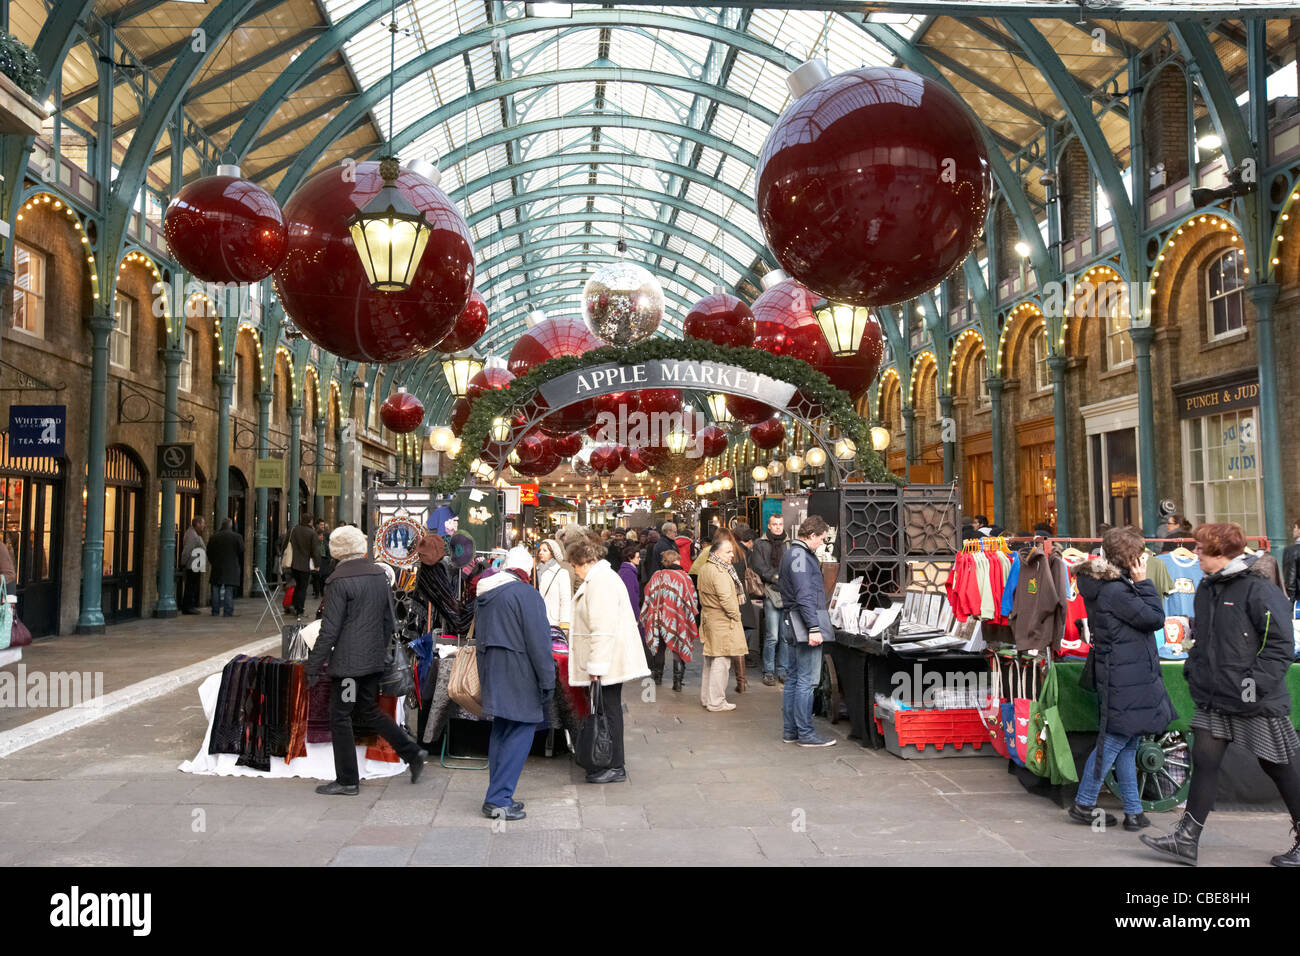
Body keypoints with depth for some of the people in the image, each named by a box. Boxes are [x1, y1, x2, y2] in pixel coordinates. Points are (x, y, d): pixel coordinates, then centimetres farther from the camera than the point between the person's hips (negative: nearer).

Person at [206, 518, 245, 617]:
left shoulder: (214, 537, 3)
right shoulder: (237, 537, -5)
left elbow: (209, 553, 7)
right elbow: (241, 553, -3)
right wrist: (239, 563, 12)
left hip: (217, 568, 2)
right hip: (232, 568, -2)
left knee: (216, 590, 10)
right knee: (229, 591, -1)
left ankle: (215, 611, 13)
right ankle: (228, 612, -3)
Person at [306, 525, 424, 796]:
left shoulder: (339, 581, -14)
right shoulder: (380, 575, 7)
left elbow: (330, 629, -15)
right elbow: (390, 621, 14)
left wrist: (314, 665, -8)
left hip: (348, 662, -7)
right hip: (374, 660, 7)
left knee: (340, 718, 4)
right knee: (369, 711, 20)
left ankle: (347, 781, 11)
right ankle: (412, 753, 15)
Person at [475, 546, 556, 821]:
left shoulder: (483, 595, 14)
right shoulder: (526, 594, -13)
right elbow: (539, 642, -15)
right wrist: (548, 681, -10)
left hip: (490, 672, 8)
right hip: (518, 676, -8)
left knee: (500, 732, 15)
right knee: (520, 733, -3)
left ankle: (498, 797, 21)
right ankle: (498, 799, -5)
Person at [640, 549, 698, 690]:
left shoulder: (657, 576, -3)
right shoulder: (684, 577, -7)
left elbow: (648, 597, 4)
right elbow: (693, 599, -2)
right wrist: (691, 617, 12)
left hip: (659, 619, 2)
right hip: (678, 620, -2)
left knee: (659, 647, 18)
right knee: (678, 648, 5)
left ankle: (657, 676, 27)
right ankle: (678, 680, -2)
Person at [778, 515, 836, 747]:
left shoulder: (793, 553, 19)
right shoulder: (800, 555, -14)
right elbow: (804, 595, -21)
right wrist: (813, 628, -24)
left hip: (792, 623, 11)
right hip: (804, 623, -11)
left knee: (794, 677, 13)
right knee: (807, 680, -6)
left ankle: (790, 730, 19)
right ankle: (805, 734, -2)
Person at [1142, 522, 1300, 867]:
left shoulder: (1258, 591, -16)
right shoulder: (1205, 589, 8)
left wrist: (1257, 682, -21)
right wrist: (1193, 669, 12)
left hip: (1259, 704, -7)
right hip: (1214, 700, 7)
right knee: (1204, 761, 4)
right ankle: (1186, 840, 7)